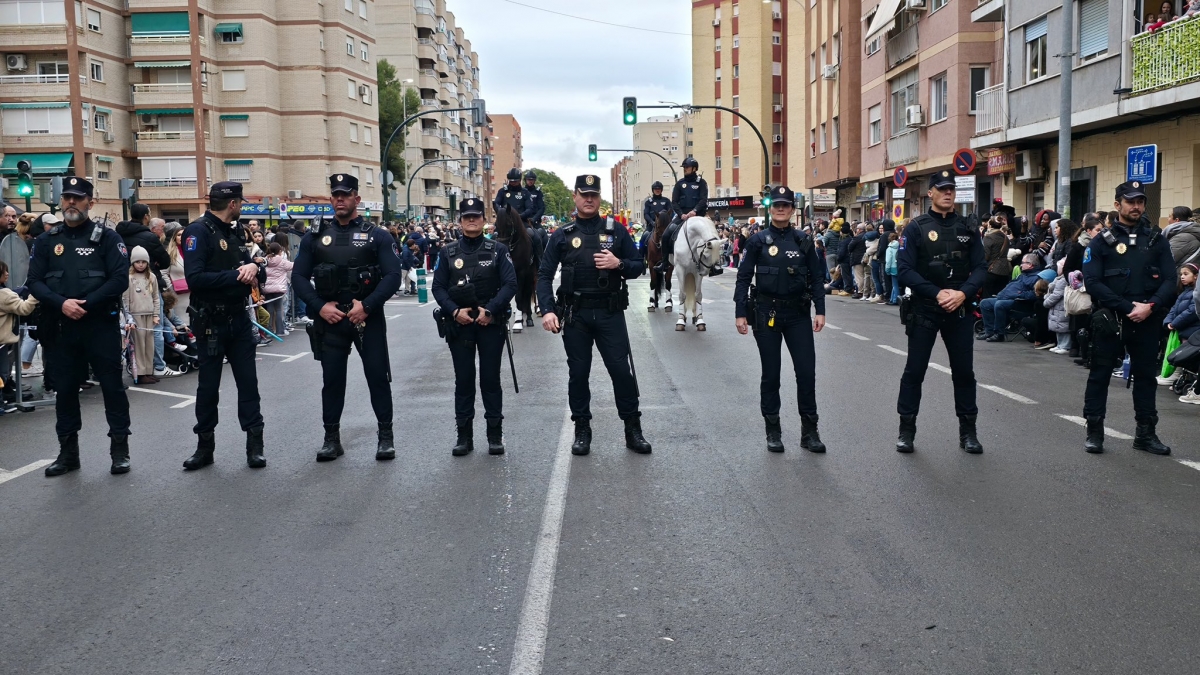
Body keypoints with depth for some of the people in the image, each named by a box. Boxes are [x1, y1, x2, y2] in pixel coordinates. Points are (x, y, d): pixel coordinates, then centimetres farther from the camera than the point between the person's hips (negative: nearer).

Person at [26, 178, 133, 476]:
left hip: (101, 325, -3)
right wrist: (61, 303, -14)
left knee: (112, 386, 1)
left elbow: (120, 279, -8)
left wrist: (86, 304, -16)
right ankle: (68, 451, 20)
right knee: (65, 388, 10)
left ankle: (120, 448, 10)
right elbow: (34, 281, 3)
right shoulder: (46, 240, 9)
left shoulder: (107, 238, 0)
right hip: (60, 327, 3)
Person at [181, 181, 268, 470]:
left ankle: (255, 445, 10)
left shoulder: (232, 233, 14)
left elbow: (260, 275, 12)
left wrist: (254, 268, -11)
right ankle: (205, 445, 18)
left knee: (248, 381, 5)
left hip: (239, 319, 6)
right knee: (208, 385, 5)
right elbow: (195, 279, -24)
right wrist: (236, 276, -21)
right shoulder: (198, 231, -11)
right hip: (211, 322, -6)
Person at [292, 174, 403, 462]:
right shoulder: (315, 237, 7)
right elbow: (299, 277, 5)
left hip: (368, 318, -2)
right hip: (329, 319, 2)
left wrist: (367, 305, -16)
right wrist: (319, 306, -9)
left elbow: (393, 276, -7)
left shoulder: (377, 236, 0)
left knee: (378, 376, 0)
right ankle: (331, 438, 17)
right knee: (331, 379, 8)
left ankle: (385, 436, 11)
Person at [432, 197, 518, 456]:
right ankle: (464, 435, 13)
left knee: (490, 379, 3)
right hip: (459, 324, 2)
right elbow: (438, 287, 4)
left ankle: (495, 434, 11)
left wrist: (489, 310, -14)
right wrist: (454, 311, -12)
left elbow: (510, 284, -4)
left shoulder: (498, 250, 3)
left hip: (491, 323, -1)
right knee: (463, 380, 6)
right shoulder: (448, 253, 7)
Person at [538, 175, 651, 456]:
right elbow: (545, 275, 0)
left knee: (622, 370, -1)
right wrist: (548, 310, -13)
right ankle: (582, 429, 19)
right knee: (578, 372, 7)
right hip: (575, 315, 0)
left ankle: (632, 429, 12)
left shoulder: (616, 231, 6)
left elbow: (639, 266, 9)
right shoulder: (561, 236, 4)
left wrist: (619, 264, -13)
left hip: (610, 313, 0)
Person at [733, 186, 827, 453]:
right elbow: (744, 278, -1)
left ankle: (809, 431, 12)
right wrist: (740, 313, -7)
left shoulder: (803, 240, 4)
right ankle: (773, 431, 18)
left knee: (806, 371, 0)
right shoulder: (758, 240, -1)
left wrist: (820, 311, -3)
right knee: (771, 374, 6)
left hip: (798, 313, 2)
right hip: (767, 313, -1)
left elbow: (816, 278, 6)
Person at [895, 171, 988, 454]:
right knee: (914, 370, 2)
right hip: (923, 309, -3)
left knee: (964, 370, 8)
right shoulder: (916, 227, -3)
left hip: (959, 309, 3)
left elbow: (980, 268, 3)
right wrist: (937, 293, -18)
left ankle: (968, 431, 20)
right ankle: (906, 430, 13)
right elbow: (905, 269, -10)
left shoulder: (967, 228, 6)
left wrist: (962, 293, -15)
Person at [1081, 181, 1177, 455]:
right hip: (1110, 319, -3)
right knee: (1100, 374, 2)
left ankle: (1146, 433, 19)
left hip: (1147, 320, 3)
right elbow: (1092, 282, -9)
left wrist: (1150, 306, -15)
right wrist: (1128, 307, -16)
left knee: (1146, 375, 10)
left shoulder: (1157, 240, 9)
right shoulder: (1102, 242, 0)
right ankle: (1094, 431, 10)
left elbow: (1169, 280, 3)